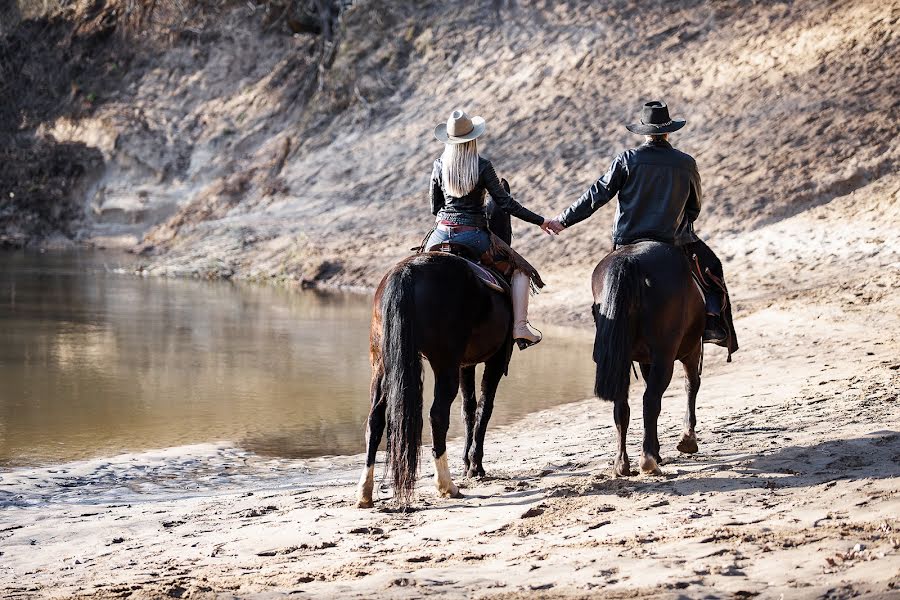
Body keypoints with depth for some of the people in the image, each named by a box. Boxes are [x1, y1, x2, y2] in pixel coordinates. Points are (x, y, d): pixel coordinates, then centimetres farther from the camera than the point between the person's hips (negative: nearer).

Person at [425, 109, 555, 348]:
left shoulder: (439, 165, 3)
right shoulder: (482, 166, -8)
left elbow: (434, 208, 10)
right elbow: (505, 202, -8)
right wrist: (540, 221, -2)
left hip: (442, 234, 3)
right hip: (473, 236, -3)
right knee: (521, 269, 13)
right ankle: (520, 327, 0)